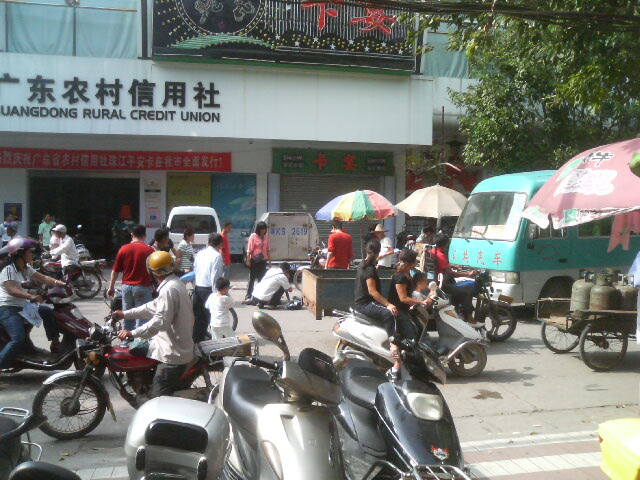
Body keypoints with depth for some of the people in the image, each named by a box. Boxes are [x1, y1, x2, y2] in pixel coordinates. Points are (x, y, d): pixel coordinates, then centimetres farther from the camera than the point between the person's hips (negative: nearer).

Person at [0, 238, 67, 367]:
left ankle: (55, 344, 16)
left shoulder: (27, 268, 11)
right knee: (19, 339, -25)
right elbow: (11, 289, -27)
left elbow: (43, 278, 6)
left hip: (23, 307, 9)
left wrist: (58, 283, -13)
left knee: (48, 312, 9)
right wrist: (31, 296, -40)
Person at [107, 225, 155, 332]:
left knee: (127, 316, 15)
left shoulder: (123, 249, 3)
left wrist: (111, 287, 16)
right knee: (141, 317, -1)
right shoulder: (149, 250, -7)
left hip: (126, 286, 4)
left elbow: (115, 270, 6)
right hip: (143, 287, -4)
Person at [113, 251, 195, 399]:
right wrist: (125, 314, 20)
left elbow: (160, 321, -28)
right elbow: (155, 306, 19)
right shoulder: (176, 283, 12)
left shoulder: (168, 289, -20)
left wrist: (132, 333, -27)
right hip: (179, 349, 11)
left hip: (173, 354, -11)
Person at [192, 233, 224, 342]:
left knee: (197, 316, 12)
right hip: (208, 290, -6)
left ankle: (195, 340, 17)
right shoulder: (217, 256, -13)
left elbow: (195, 269, 13)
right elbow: (215, 277, -18)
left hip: (197, 288, 6)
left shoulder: (200, 253, 8)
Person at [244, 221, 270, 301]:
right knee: (252, 279, 0)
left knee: (262, 279, 9)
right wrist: (248, 260, -12)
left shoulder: (266, 237, 7)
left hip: (263, 261, 5)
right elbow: (249, 250, -9)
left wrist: (269, 259, 10)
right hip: (254, 261, -5)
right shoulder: (253, 236, -8)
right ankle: (248, 296, 3)